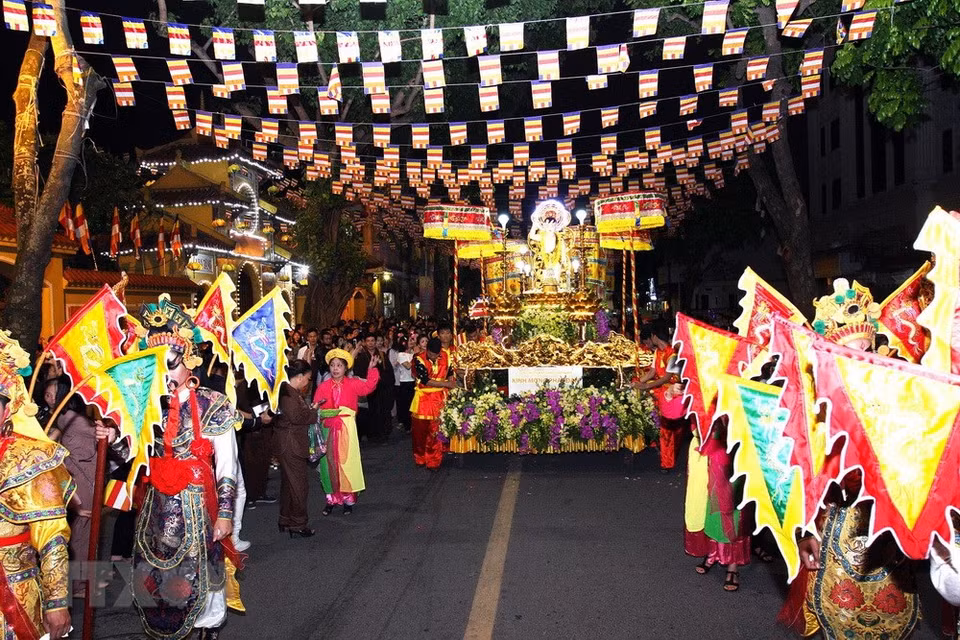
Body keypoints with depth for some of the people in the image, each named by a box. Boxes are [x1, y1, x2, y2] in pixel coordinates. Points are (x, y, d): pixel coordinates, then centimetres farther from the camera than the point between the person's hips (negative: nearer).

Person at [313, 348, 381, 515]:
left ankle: (348, 498, 13)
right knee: (329, 462, 6)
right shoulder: (323, 386, 6)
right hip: (328, 430, 2)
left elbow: (369, 386, -15)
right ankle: (332, 498, 18)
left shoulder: (352, 384, 1)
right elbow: (316, 407, 3)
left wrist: (372, 369, -24)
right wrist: (316, 408, -19)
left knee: (346, 462, 1)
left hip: (346, 429, -1)